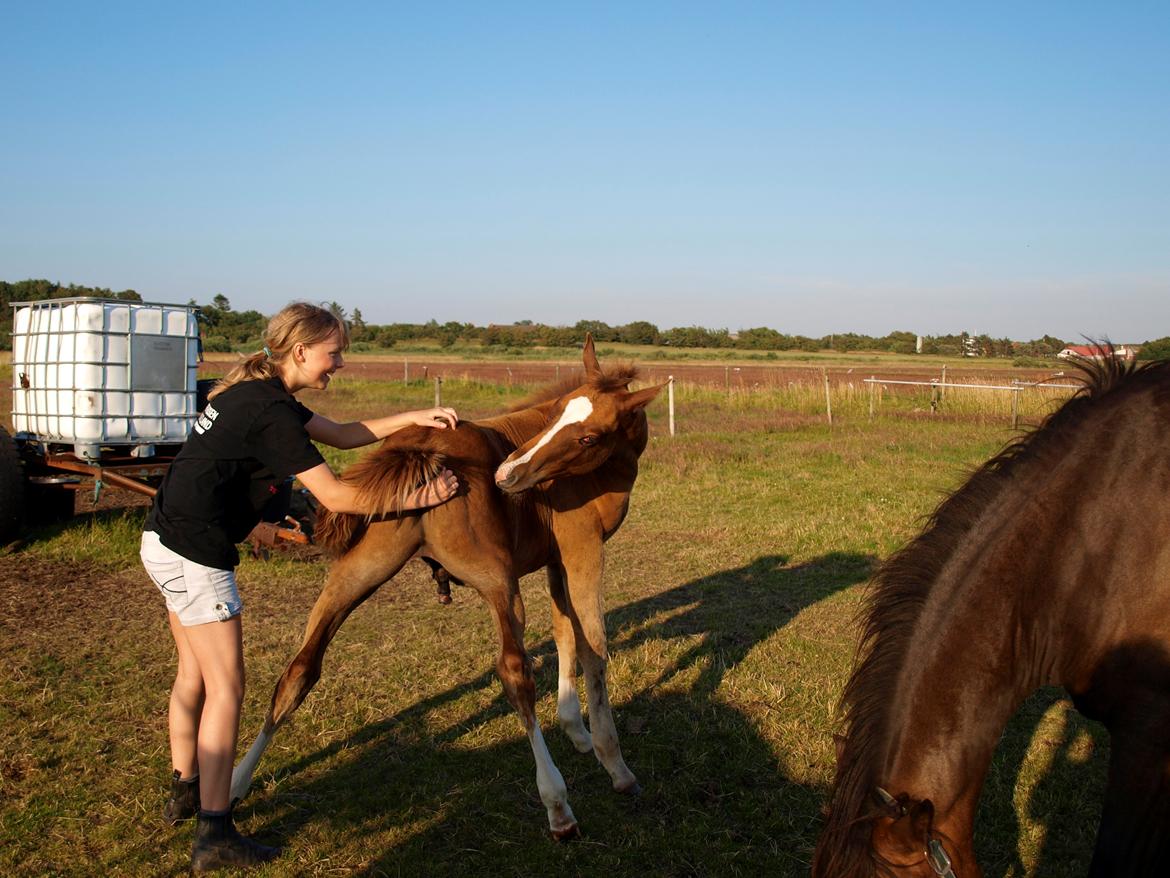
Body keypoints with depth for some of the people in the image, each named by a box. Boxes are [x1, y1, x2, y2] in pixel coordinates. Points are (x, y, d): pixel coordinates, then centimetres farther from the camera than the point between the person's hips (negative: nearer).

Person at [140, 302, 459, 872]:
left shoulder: (255, 392, 11)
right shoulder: (273, 413, -19)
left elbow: (341, 434, 16)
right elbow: (335, 496, -18)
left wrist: (412, 419, 6)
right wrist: (416, 499, -11)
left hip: (164, 541, 10)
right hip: (195, 553, -10)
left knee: (193, 672, 21)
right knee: (226, 687, -4)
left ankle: (185, 791, 35)